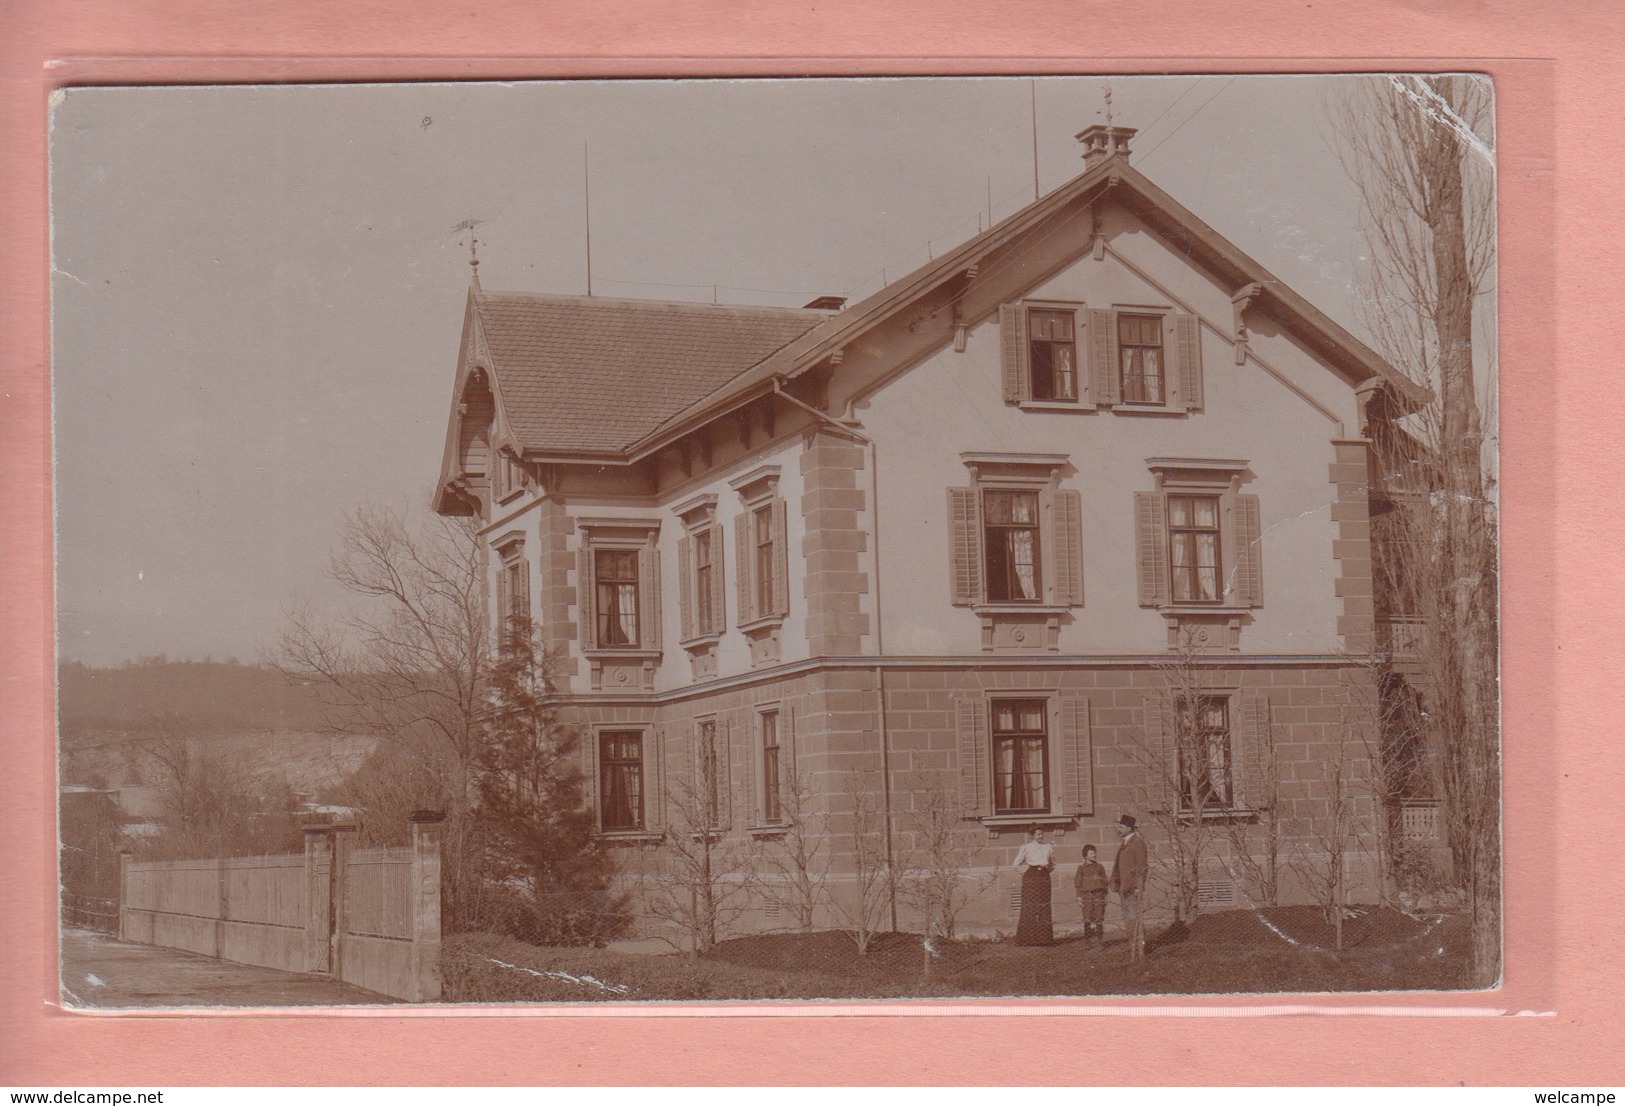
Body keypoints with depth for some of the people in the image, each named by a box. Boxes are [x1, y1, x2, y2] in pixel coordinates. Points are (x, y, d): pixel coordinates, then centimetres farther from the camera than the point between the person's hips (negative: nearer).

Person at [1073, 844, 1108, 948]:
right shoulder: (1081, 868, 4)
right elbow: (1077, 883, 4)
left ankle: (1100, 937, 7)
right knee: (1087, 920, -2)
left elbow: (1105, 881, 14)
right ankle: (1086, 941, 2)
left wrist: (1105, 895, 11)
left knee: (1099, 918, -3)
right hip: (1087, 895, -2)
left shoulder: (1099, 867, 9)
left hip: (1099, 894, 2)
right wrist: (1079, 897, -1)